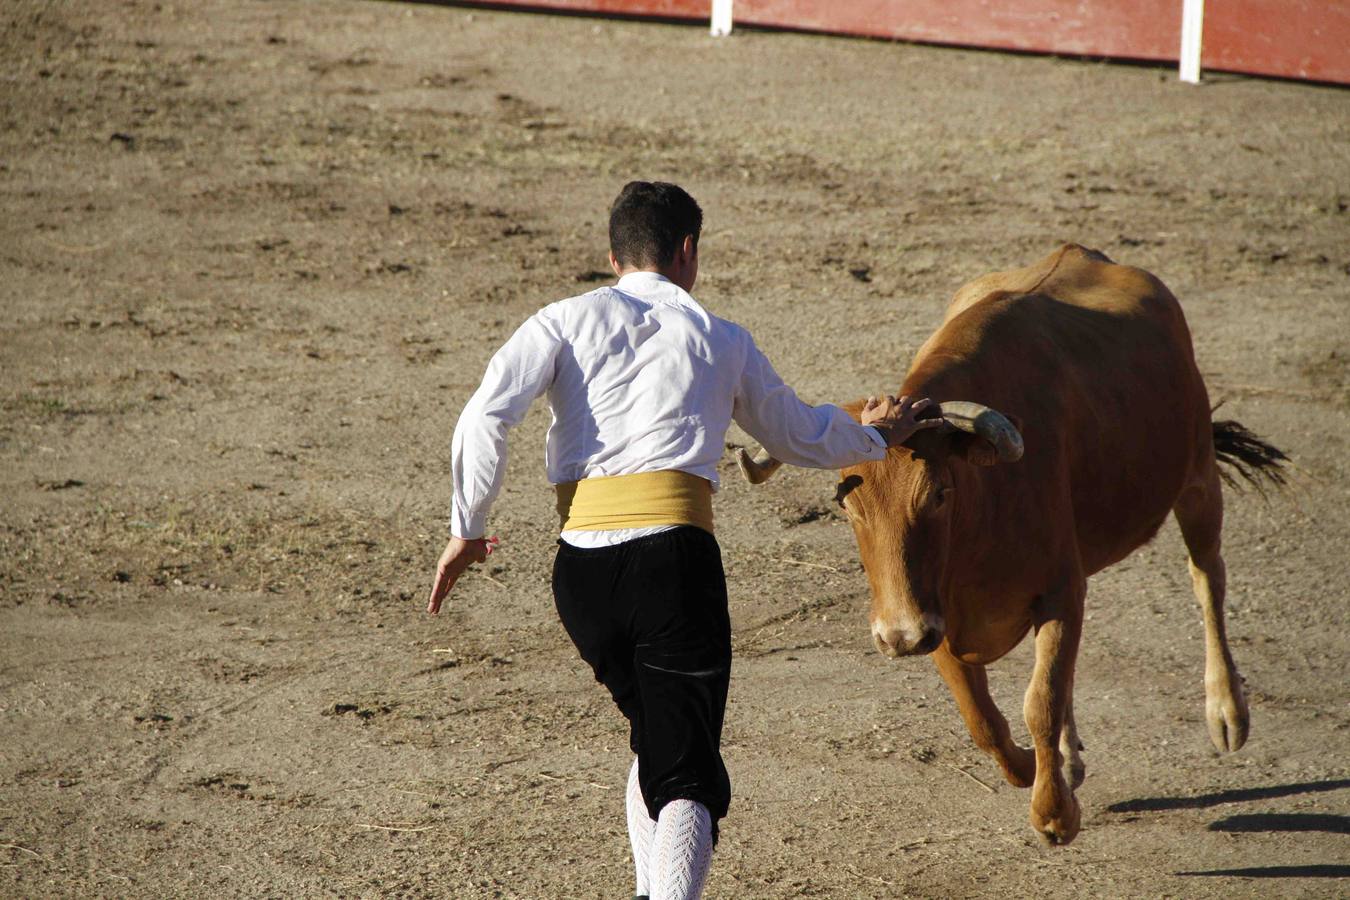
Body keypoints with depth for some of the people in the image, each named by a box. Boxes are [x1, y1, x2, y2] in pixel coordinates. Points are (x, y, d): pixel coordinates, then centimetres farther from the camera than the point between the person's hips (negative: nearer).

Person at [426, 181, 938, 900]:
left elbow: (486, 415, -3)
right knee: (687, 770, -6)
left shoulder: (566, 321, 14)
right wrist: (874, 437, 52)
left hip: (581, 564, 2)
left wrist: (467, 529, 4)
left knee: (654, 738, 26)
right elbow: (800, 437, 33)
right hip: (674, 550, -2)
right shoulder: (723, 341, 17)